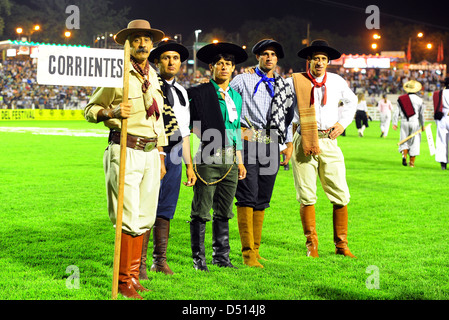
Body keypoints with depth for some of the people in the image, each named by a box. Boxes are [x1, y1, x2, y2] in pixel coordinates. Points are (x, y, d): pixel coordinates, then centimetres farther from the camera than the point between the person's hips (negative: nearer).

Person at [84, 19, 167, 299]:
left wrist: (160, 157, 21)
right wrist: (112, 112, -20)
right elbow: (91, 110, 0)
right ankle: (124, 280, 5)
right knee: (129, 219, -7)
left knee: (145, 218, 8)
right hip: (126, 151, -6)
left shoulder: (153, 77, 15)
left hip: (150, 153, 6)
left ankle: (134, 274, 19)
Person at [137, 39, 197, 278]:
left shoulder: (181, 92, 18)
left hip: (174, 155, 6)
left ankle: (160, 260, 17)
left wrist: (189, 164, 19)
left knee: (166, 210, 10)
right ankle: (140, 263, 0)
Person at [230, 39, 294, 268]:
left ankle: (256, 249, 12)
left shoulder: (283, 86, 17)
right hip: (248, 143, -4)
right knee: (247, 197, -10)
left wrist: (289, 144, 16)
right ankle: (248, 252, -9)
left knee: (262, 200, 6)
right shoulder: (243, 80, 4)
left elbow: (287, 117, 22)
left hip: (271, 146, 4)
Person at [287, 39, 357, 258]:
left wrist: (343, 123, 17)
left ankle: (341, 244, 9)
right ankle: (311, 244, 11)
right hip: (303, 142, -2)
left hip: (329, 142, 2)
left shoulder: (336, 81, 11)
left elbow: (351, 101, 28)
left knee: (340, 196, -1)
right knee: (306, 196, -1)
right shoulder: (295, 82, 1)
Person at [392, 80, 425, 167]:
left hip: (404, 122, 1)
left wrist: (394, 123, 0)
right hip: (415, 122, -1)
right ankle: (412, 162, 7)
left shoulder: (401, 99, 2)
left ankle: (404, 155, -16)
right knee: (414, 142, 7)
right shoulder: (419, 100, -2)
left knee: (404, 141, 10)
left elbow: (397, 112, -2)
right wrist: (422, 125, 15)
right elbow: (421, 114, 4)